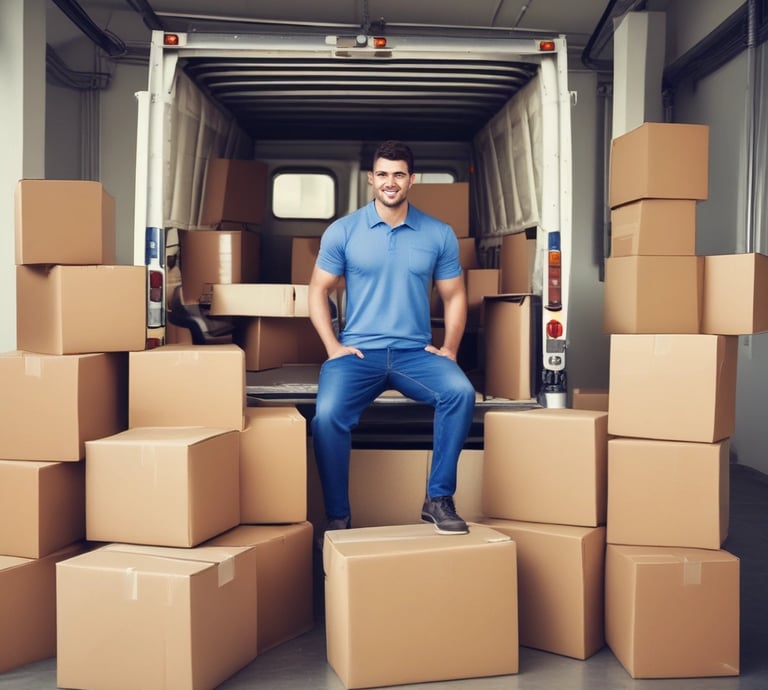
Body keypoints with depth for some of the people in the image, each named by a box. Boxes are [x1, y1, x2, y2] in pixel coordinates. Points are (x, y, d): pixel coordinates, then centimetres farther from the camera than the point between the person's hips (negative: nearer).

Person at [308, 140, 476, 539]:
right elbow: (319, 290, 8)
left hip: (416, 352, 1)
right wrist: (333, 347, -3)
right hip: (358, 352, -1)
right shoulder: (342, 231, 4)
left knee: (461, 392, -29)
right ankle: (337, 517, -11)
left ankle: (438, 499, -15)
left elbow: (454, 296, 13)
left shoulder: (439, 235, 7)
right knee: (327, 413, -29)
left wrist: (449, 349, -1)